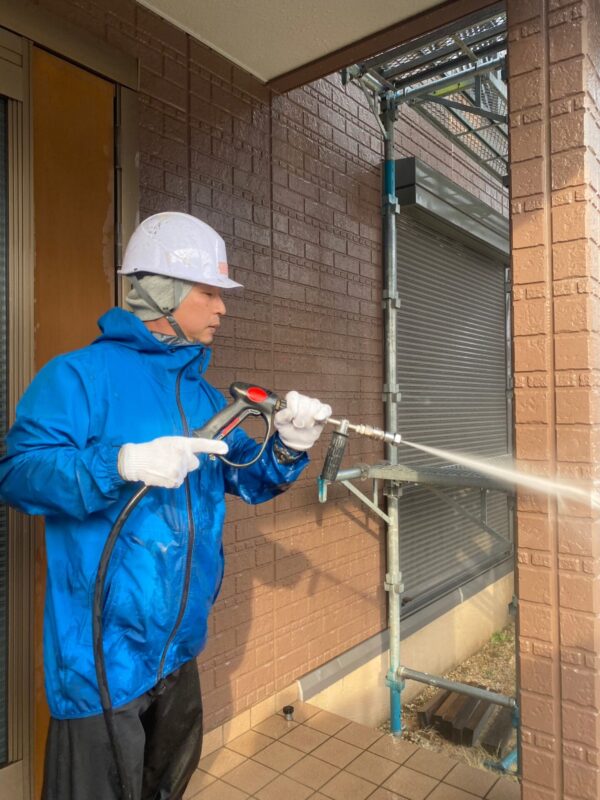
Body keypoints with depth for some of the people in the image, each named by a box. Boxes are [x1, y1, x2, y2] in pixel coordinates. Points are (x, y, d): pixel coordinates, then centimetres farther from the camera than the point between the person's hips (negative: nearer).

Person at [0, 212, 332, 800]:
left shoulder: (203, 394, 7)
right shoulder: (81, 374, -15)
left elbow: (247, 479, 9)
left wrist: (287, 447, -11)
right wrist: (121, 464, -35)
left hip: (179, 647, 7)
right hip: (103, 656, -7)